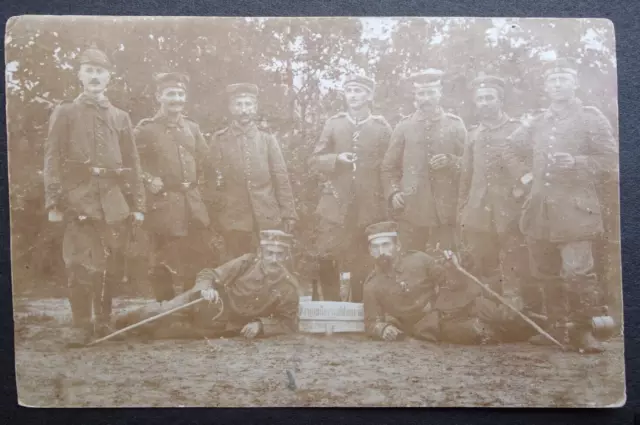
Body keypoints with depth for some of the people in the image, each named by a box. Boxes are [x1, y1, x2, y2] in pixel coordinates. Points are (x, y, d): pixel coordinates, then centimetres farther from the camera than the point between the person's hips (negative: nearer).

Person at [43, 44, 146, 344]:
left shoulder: (120, 117, 15)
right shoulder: (64, 113, 8)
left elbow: (132, 164, 13)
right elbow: (53, 159, 1)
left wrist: (138, 205, 5)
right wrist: (53, 202, -8)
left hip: (115, 202, 3)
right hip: (78, 199, -2)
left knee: (111, 266, 7)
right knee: (79, 265, -8)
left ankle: (104, 322, 22)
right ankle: (81, 325, 2)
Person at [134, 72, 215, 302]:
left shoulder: (192, 128, 12)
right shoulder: (145, 129, -3)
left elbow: (205, 160, 23)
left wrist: (199, 183, 13)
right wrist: (148, 180, -15)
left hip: (192, 204, 5)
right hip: (162, 204, -5)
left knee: (196, 260, 9)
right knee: (163, 262, 1)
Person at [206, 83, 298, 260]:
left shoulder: (268, 140, 9)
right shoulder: (218, 140, 5)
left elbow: (281, 179, 7)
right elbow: (211, 180, 5)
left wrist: (288, 214, 2)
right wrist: (217, 214, 0)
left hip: (268, 218, 1)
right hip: (234, 219, -1)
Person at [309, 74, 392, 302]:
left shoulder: (382, 127, 7)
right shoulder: (333, 123, 10)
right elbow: (315, 160, 9)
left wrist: (387, 195, -2)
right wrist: (335, 159, -10)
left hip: (369, 205, -1)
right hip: (335, 203, 1)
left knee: (363, 262, 5)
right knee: (326, 259, -5)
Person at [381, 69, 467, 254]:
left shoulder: (455, 125, 6)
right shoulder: (403, 126, 8)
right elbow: (389, 166, 11)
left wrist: (450, 162, -13)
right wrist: (393, 193, -3)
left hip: (444, 210, -1)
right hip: (411, 209, 1)